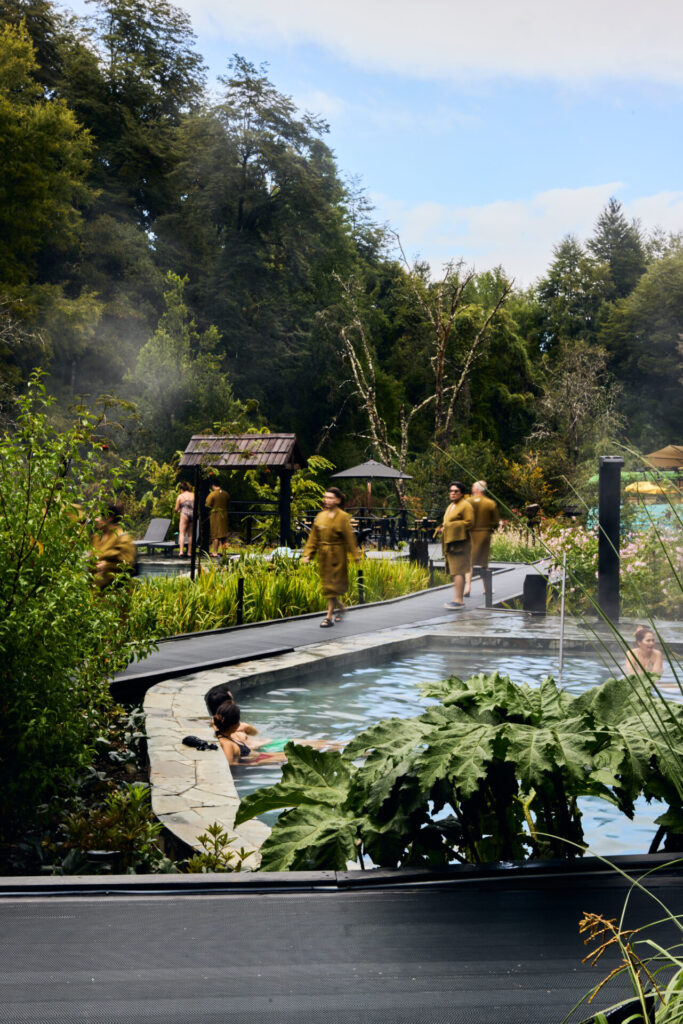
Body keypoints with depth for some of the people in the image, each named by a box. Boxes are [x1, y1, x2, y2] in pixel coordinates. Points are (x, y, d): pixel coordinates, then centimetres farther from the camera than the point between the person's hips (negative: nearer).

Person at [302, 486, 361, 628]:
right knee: (327, 583, 12)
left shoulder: (343, 517, -7)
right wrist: (307, 554, 4)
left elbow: (349, 538, -8)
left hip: (337, 556, -6)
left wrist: (355, 555, -10)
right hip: (323, 556, 6)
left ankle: (330, 616, -2)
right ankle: (340, 607, 34)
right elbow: (313, 537, 10)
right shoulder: (320, 516, 8)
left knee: (333, 584, -5)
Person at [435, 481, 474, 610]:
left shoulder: (465, 505, -7)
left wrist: (450, 527, -14)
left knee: (458, 571, -14)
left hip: (459, 542, -10)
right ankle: (459, 599, 15)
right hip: (450, 542, 10)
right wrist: (442, 528, 10)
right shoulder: (451, 506, 23)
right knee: (455, 572, 11)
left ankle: (458, 600, -17)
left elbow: (469, 523, -14)